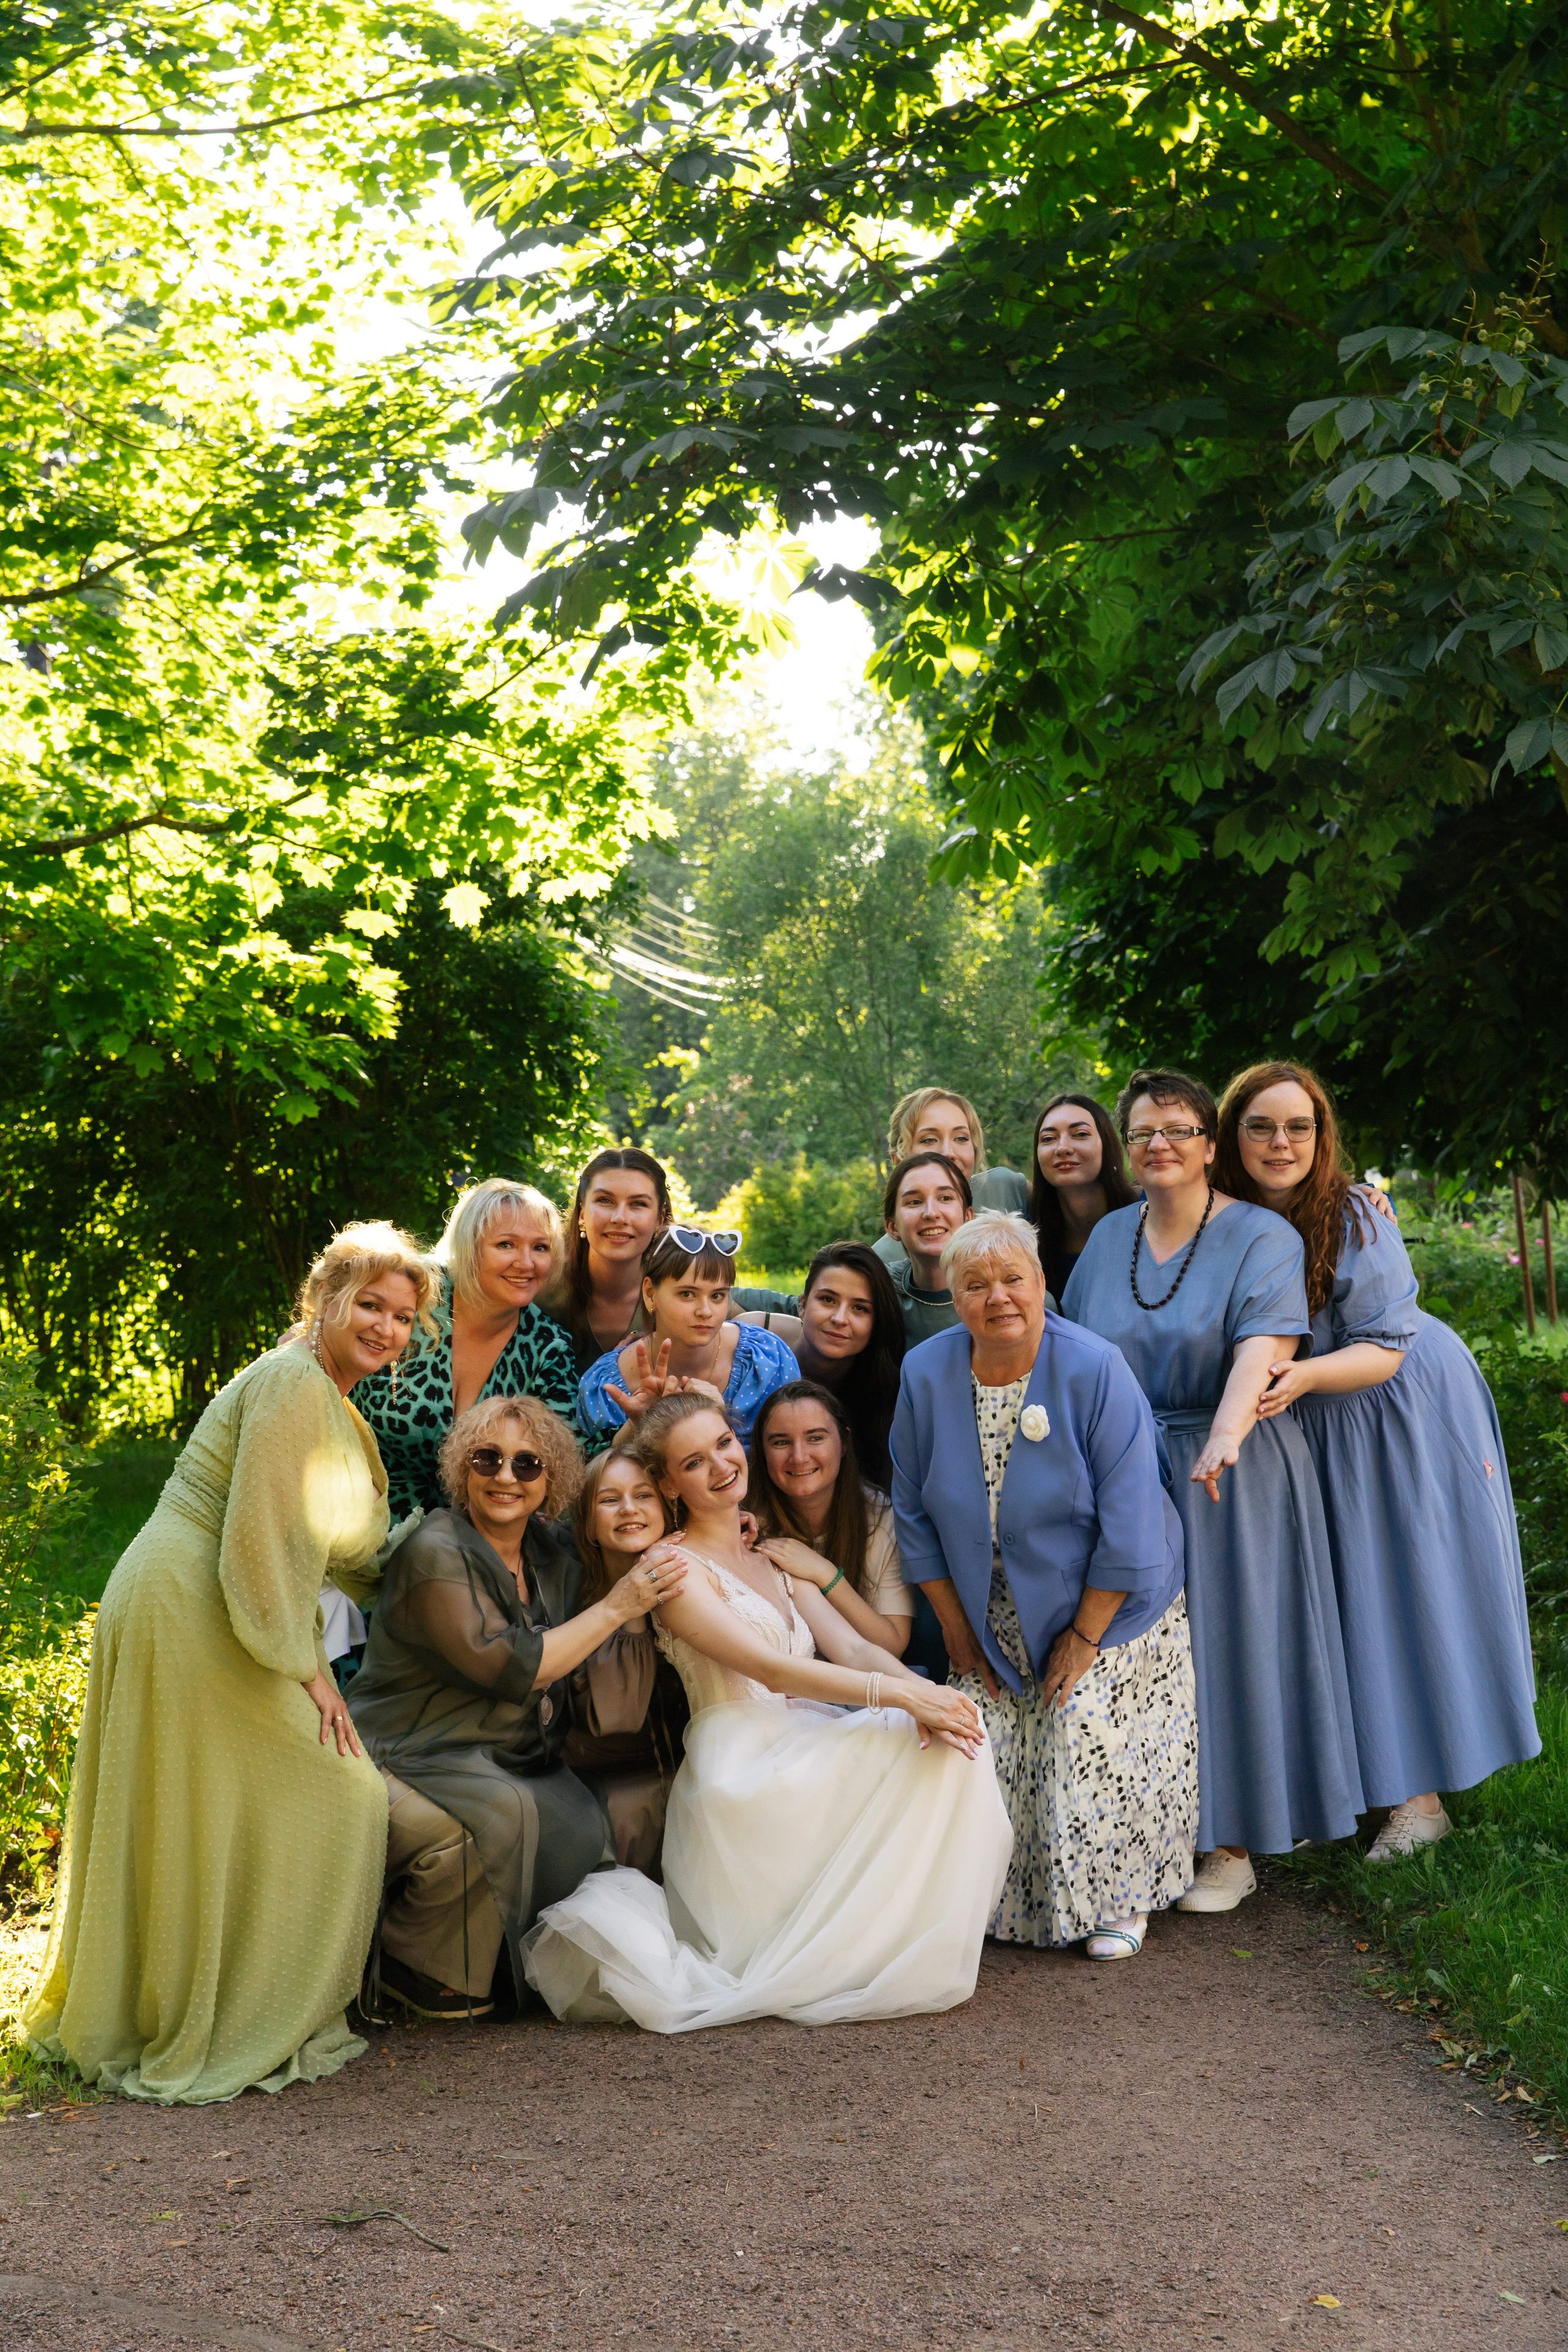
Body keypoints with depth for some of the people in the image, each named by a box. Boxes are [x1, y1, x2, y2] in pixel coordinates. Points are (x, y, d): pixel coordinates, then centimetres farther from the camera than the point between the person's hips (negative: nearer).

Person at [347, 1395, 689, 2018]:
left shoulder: (552, 1556, 8)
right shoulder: (435, 1553, -14)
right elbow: (509, 1668, -21)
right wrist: (616, 1607, -17)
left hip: (510, 1764, 7)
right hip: (405, 1762, -7)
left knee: (586, 1823, -19)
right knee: (501, 1812, -33)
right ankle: (412, 1966, -11)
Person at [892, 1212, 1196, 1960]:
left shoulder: (1094, 1370, -20)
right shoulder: (925, 1375, -9)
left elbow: (1127, 1521, -19)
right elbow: (916, 1514, 1)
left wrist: (1085, 1637, -16)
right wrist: (955, 1626, 0)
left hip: (1102, 1609, -3)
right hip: (994, 1625, 3)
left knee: (1091, 1738, -8)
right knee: (987, 1752, -1)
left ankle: (1116, 1901, 16)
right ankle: (1011, 1902, 21)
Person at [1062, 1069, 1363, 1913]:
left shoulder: (1261, 1237, -6)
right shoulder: (1108, 1236, 10)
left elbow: (1262, 1346, -21)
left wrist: (1225, 1437, -37)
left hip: (1228, 1476, -4)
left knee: (1225, 1640, -1)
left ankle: (1231, 1844, 9)